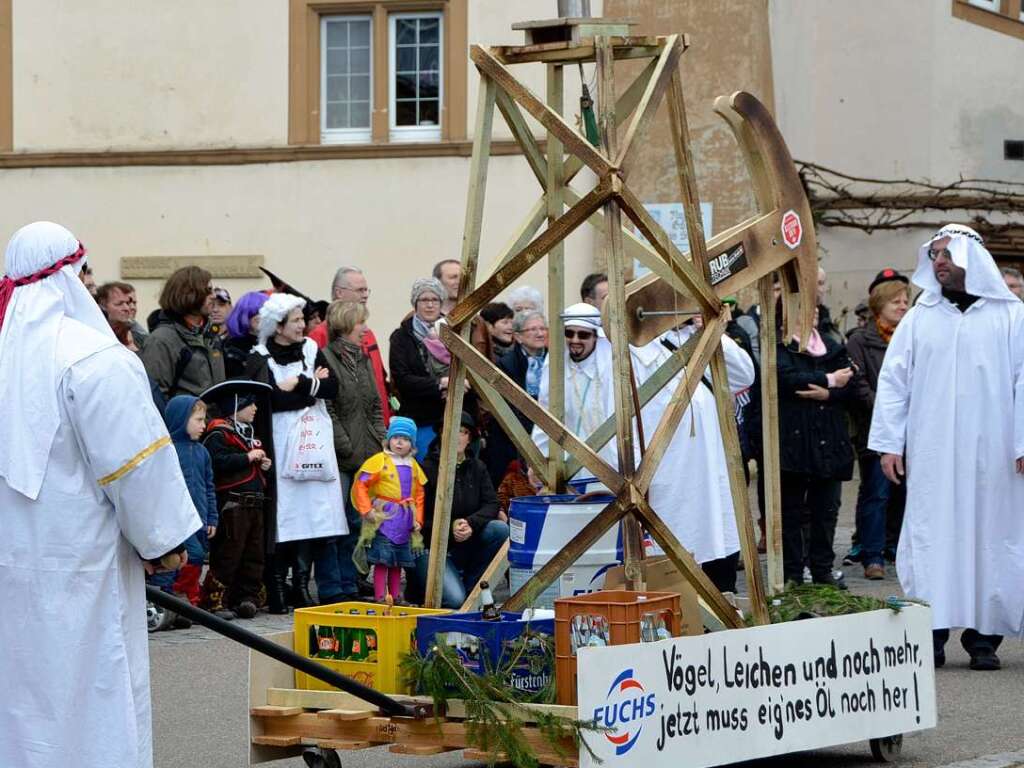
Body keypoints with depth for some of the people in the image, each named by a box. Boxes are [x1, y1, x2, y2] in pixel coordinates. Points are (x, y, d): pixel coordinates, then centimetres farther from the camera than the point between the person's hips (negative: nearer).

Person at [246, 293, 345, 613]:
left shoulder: (311, 350, 14)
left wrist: (298, 384, -9)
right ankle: (276, 590, -3)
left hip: (313, 447, 4)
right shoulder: (259, 359, 0)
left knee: (311, 515, 1)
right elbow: (271, 398, -15)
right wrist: (313, 386, -6)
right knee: (281, 517, -8)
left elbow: (333, 388, 2)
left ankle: (301, 586, 7)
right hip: (280, 447, -4)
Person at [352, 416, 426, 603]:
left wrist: (417, 519, 10)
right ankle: (380, 597, -6)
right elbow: (360, 484, -11)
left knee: (398, 561, 12)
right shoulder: (380, 461, -7)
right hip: (384, 517, -6)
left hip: (404, 521, 6)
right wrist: (366, 510, -16)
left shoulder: (413, 466, 12)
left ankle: (396, 596, 19)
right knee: (382, 560, -8)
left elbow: (419, 494, 18)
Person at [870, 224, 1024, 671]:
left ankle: (983, 634, 5)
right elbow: (893, 381, 8)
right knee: (932, 537, -3)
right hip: (930, 457, 1)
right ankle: (932, 632, -2)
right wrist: (889, 443, -1)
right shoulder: (920, 319, 10)